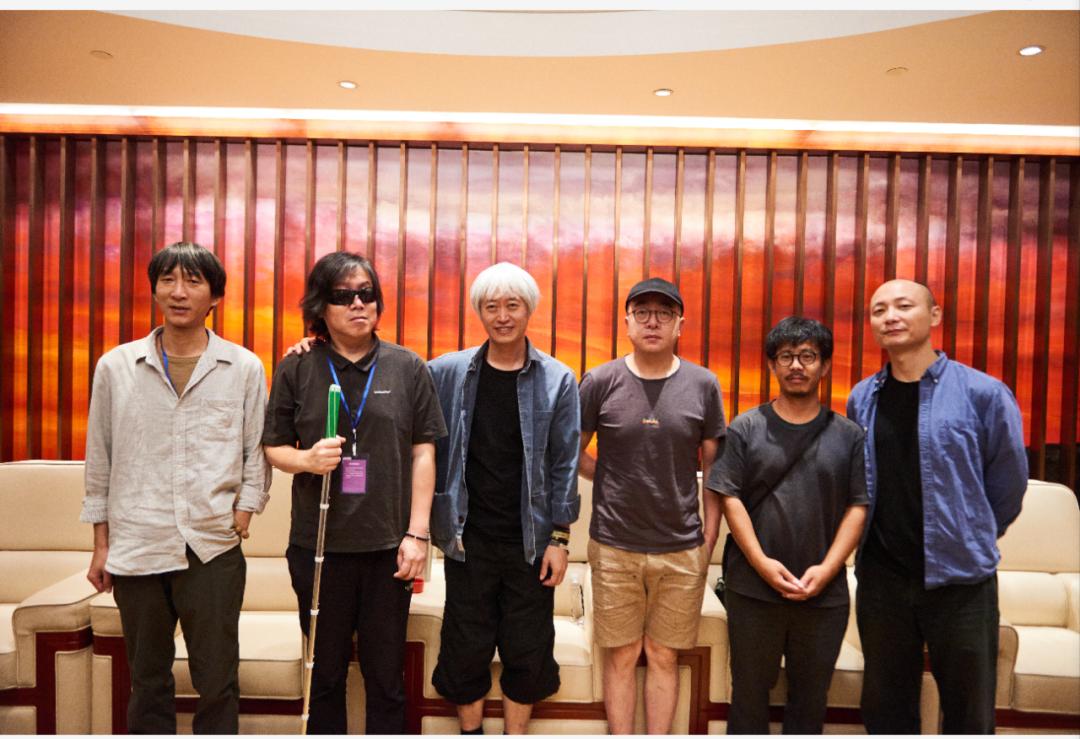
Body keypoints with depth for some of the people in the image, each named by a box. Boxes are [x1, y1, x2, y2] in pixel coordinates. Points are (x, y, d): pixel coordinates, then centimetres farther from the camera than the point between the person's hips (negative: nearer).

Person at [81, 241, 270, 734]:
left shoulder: (244, 368, 1)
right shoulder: (115, 366, 4)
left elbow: (256, 453, 5)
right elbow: (99, 460, 8)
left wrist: (243, 512, -5)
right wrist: (101, 545, 8)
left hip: (214, 550, -1)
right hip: (135, 547, 2)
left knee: (218, 684, 7)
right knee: (148, 682, 15)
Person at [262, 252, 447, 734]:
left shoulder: (407, 367, 0)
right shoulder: (296, 368, 1)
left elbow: (423, 452, 0)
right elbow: (273, 447, 6)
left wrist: (417, 533, -5)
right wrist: (307, 459, -16)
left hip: (388, 548, 0)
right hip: (318, 545, 1)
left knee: (386, 676, 12)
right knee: (325, 673, 17)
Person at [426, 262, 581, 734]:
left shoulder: (558, 380, -3)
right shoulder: (446, 372, -1)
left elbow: (564, 464, -1)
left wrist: (560, 537, -3)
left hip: (530, 541, 0)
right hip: (468, 537, 1)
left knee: (527, 650, 12)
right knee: (466, 647, 13)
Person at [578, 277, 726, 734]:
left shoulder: (703, 385, 0)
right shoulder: (600, 382, -3)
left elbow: (713, 469, 5)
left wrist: (710, 541, 3)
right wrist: (615, 482, -1)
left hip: (682, 550, 1)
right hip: (614, 547, 0)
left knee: (663, 656, 13)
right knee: (621, 655, 11)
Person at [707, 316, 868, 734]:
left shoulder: (848, 435, 4)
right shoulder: (745, 429, 1)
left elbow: (859, 507, 0)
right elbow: (730, 498, -4)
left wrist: (826, 568, -11)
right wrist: (761, 562, -13)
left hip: (825, 593, 1)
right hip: (753, 588, -1)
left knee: (811, 695, 15)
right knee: (749, 689, 12)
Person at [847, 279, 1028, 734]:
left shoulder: (983, 394, -9)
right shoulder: (862, 400, 2)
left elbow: (1008, 485, 0)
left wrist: (970, 543, 10)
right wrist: (882, 539, 13)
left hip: (962, 578, -3)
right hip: (881, 577, 3)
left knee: (970, 714, 13)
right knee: (885, 708, 16)